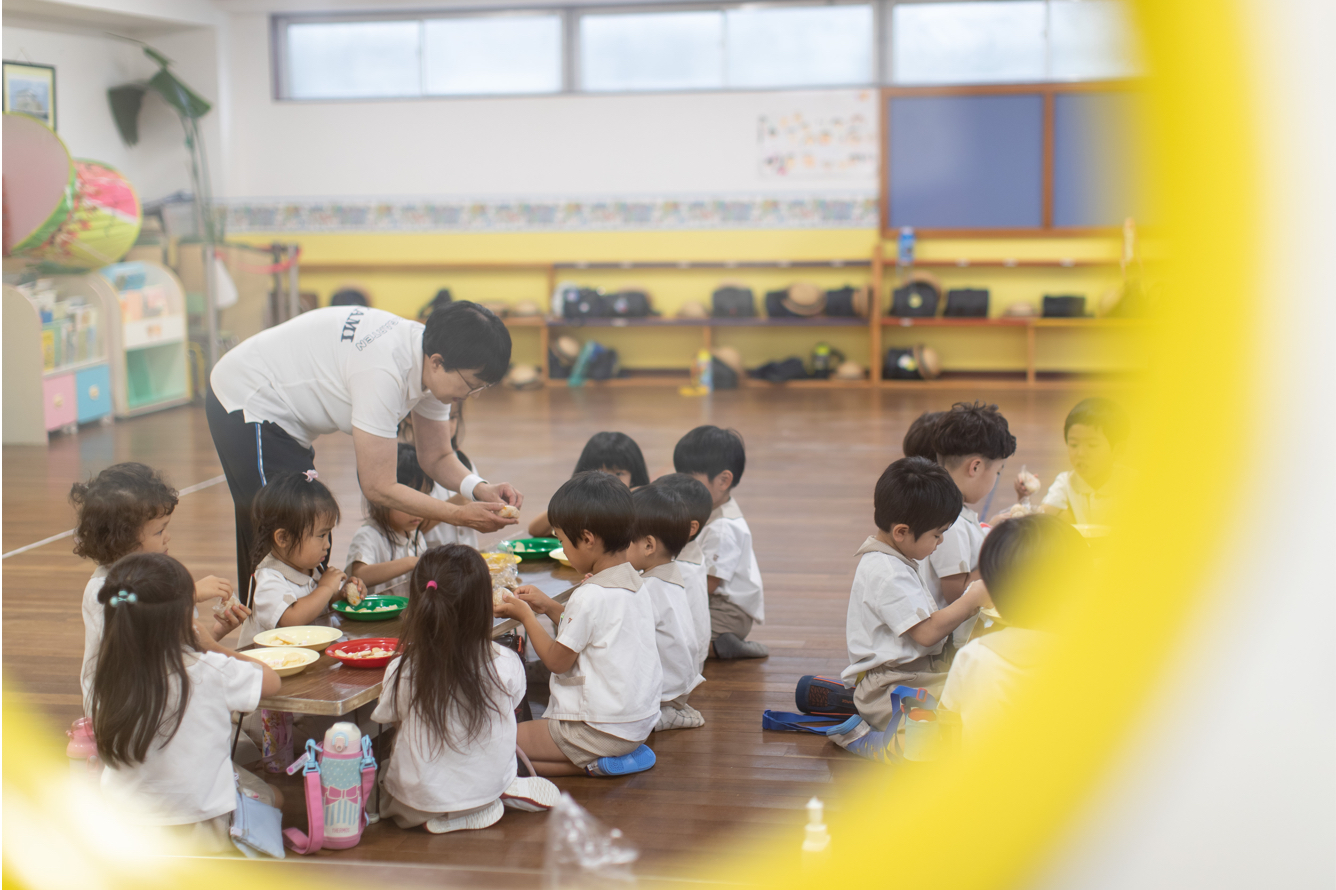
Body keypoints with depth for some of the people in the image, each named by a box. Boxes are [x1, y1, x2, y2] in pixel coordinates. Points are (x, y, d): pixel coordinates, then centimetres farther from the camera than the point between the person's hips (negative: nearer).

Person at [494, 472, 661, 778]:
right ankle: (623, 754, 9)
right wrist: (550, 607, 16)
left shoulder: (591, 595, -22)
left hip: (602, 730, -9)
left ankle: (590, 766, -9)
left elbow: (557, 661, -13)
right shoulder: (633, 583, 6)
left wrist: (525, 616, -1)